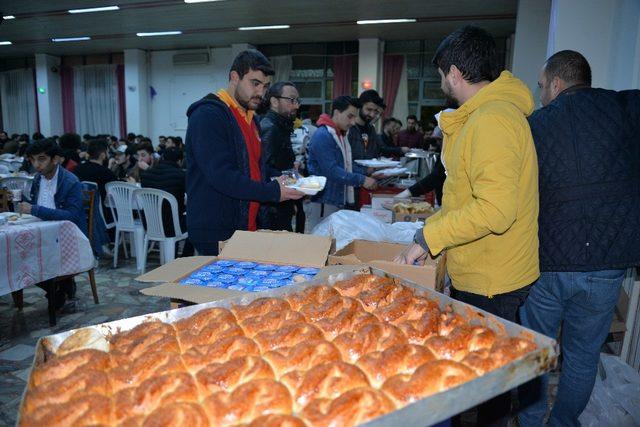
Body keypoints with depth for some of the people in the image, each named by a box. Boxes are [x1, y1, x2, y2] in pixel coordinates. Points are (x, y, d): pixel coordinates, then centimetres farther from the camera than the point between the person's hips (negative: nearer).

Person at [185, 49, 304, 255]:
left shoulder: (250, 118, 16)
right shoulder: (208, 115, -15)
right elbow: (221, 176, -25)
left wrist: (283, 180, 6)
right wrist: (273, 192, -22)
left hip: (249, 228, 9)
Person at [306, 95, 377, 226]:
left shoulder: (341, 135, 16)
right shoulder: (323, 136, -17)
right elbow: (331, 170, -24)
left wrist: (367, 172, 6)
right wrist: (361, 180, -23)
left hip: (341, 201, 10)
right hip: (325, 203, -10)